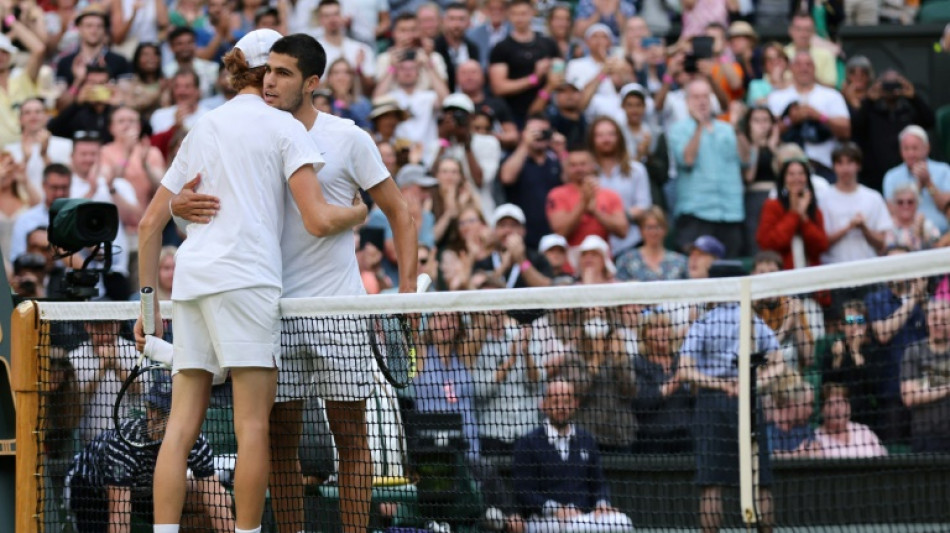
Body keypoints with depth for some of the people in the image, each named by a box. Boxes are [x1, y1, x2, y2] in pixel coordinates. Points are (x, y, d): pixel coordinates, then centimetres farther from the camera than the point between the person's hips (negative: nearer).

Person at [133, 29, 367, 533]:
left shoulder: (201, 129, 23)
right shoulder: (283, 126, 5)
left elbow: (150, 222, 22)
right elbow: (318, 220, -5)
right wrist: (362, 211, 14)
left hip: (190, 278, 6)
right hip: (244, 278, -6)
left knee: (182, 425, 1)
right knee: (254, 425, -5)